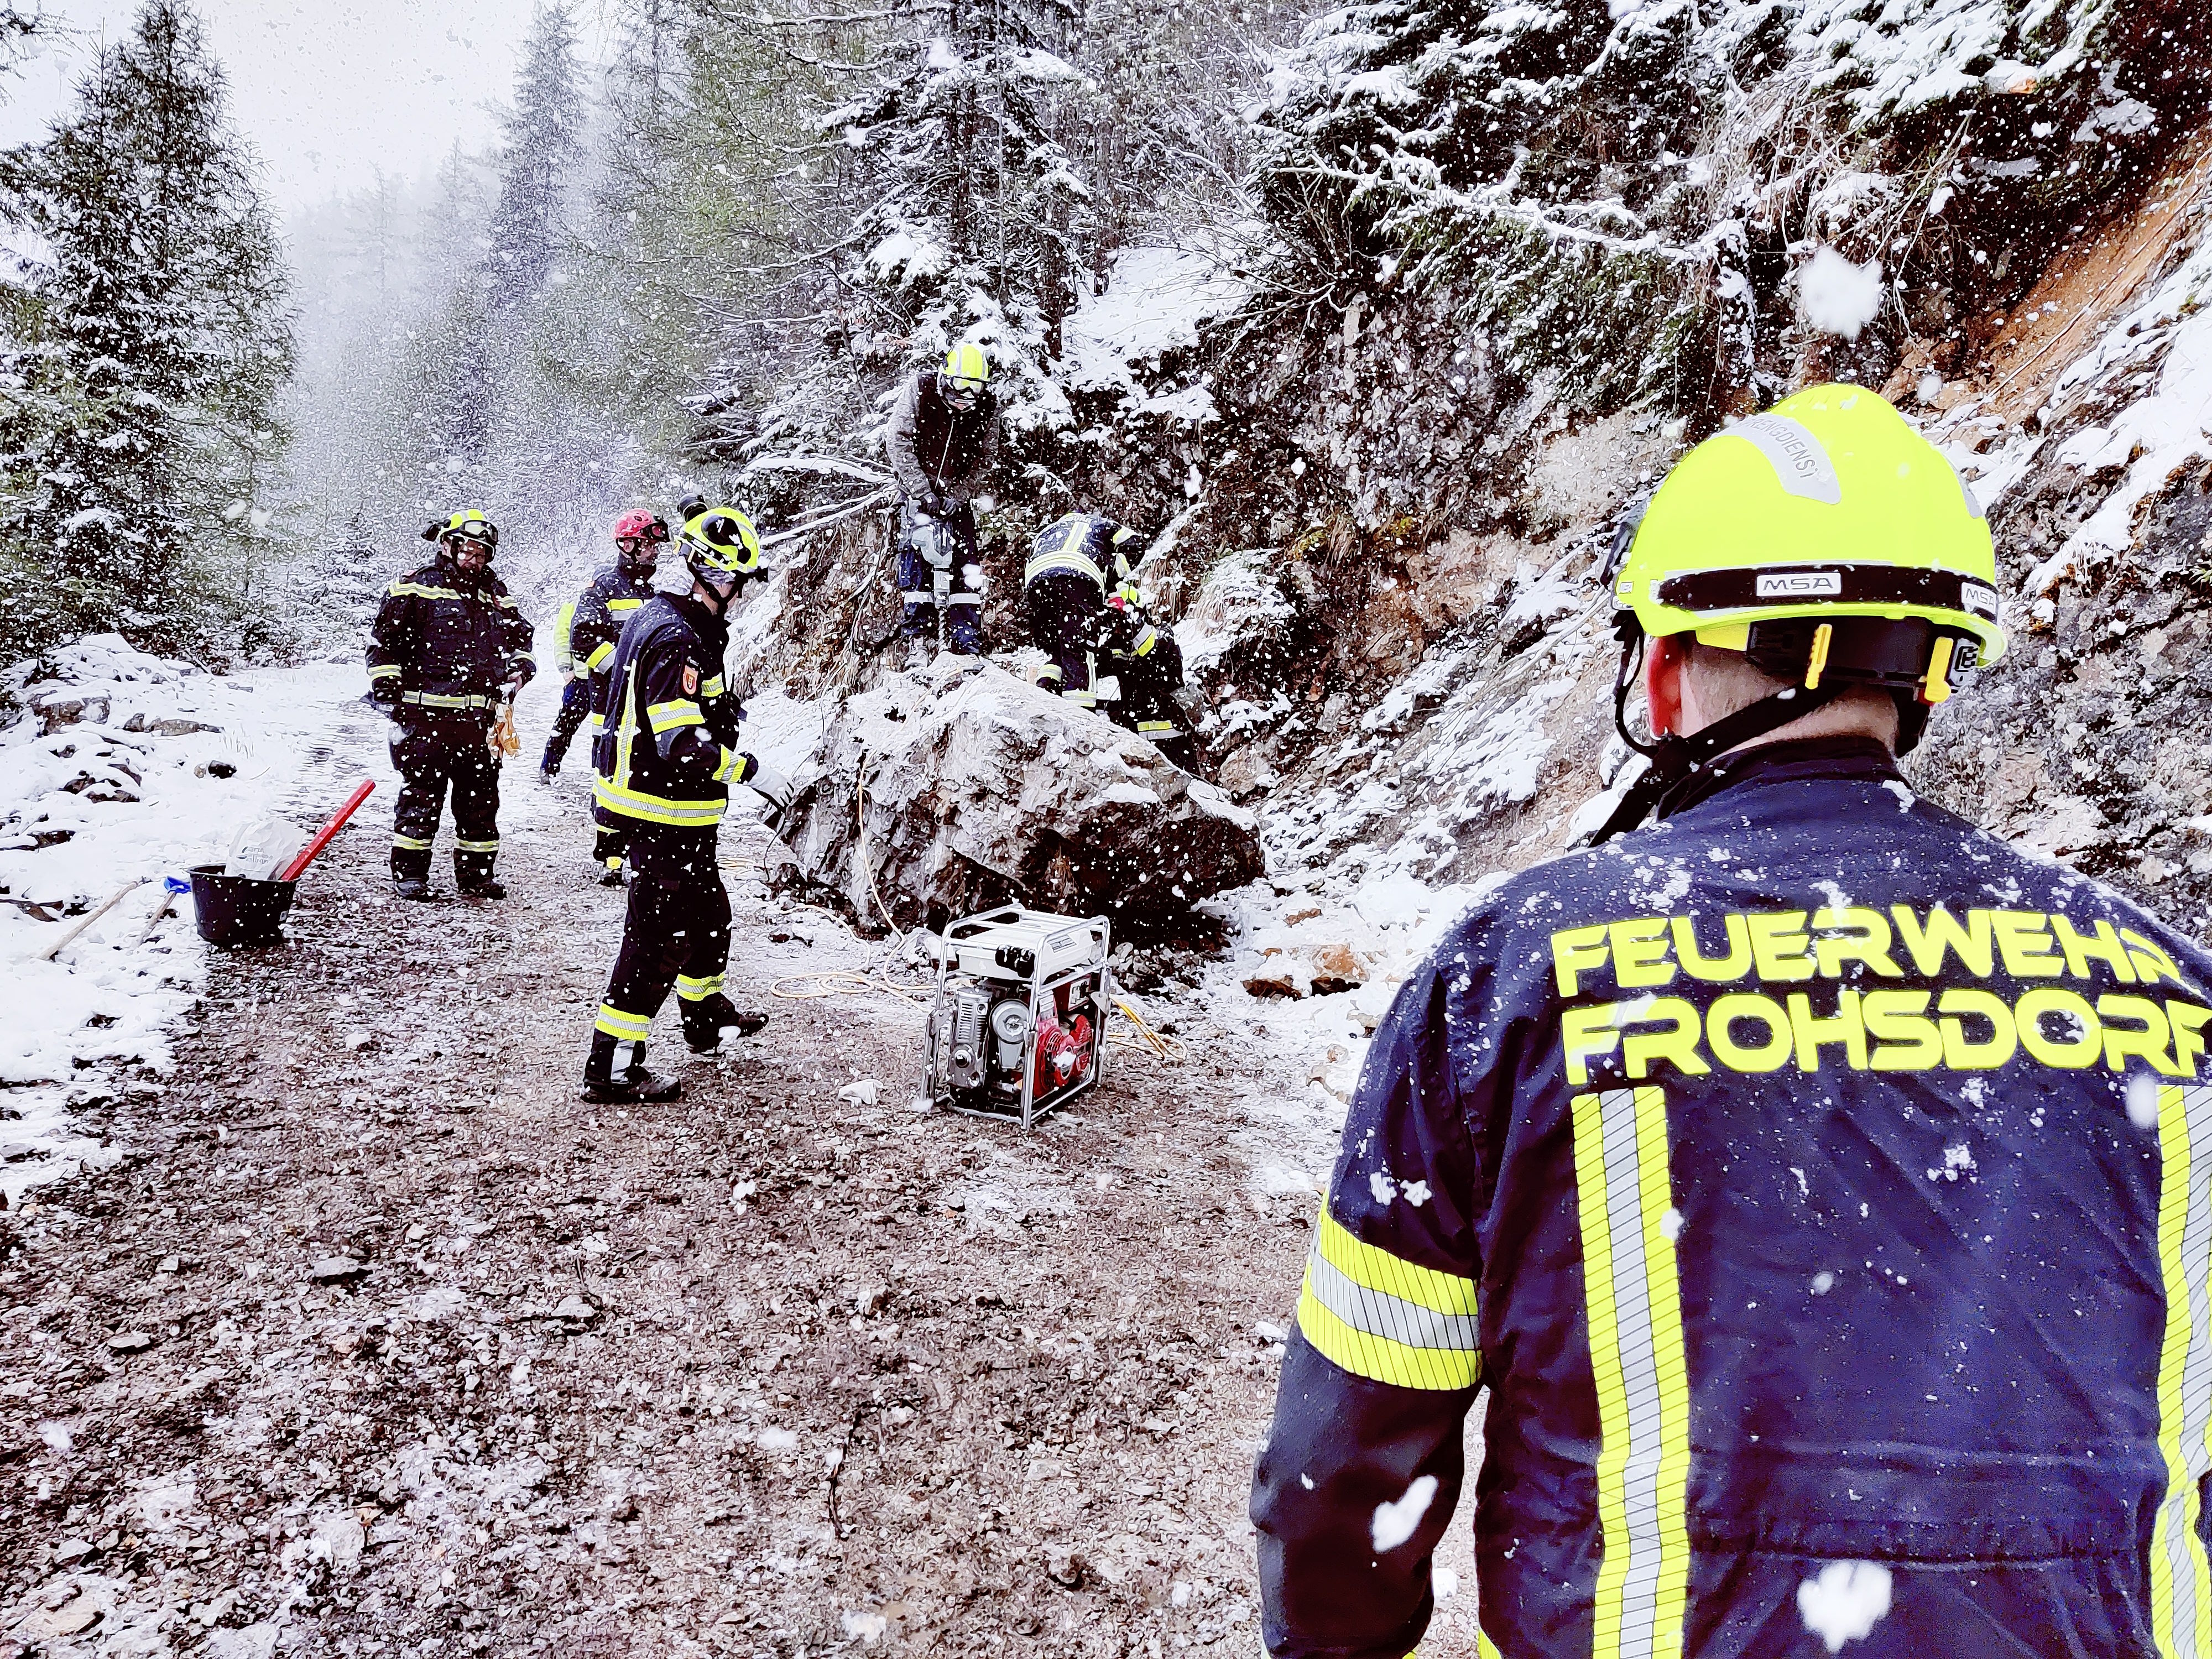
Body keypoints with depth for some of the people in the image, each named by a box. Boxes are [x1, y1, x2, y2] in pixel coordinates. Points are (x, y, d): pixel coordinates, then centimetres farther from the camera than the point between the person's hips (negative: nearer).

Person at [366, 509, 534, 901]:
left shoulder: (496, 594, 17)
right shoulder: (416, 588, 0)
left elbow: (521, 638, 30)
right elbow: (384, 642, -2)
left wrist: (520, 668, 10)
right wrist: (387, 694, -7)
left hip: (479, 718, 5)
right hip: (426, 716, -5)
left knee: (481, 796, 9)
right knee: (422, 794, 0)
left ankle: (476, 873, 20)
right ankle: (409, 872, 11)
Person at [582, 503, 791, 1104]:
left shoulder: (655, 616, 9)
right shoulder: (679, 642, -24)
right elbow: (681, 745, -30)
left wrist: (722, 712, 27)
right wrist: (750, 770, -21)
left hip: (635, 797, 11)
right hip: (665, 813, -11)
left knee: (709, 910, 26)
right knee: (659, 933, -3)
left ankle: (705, 1013, 46)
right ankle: (611, 1066, 3)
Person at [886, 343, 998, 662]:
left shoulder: (986, 408, -9)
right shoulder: (920, 390, -15)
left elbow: (985, 457, -3)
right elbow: (900, 441, -15)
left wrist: (958, 494, -16)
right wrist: (922, 490, -22)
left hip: (958, 492, 2)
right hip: (918, 487, -2)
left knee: (967, 563, -7)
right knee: (915, 551, -16)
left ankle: (967, 643, -4)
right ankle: (918, 634, -11)